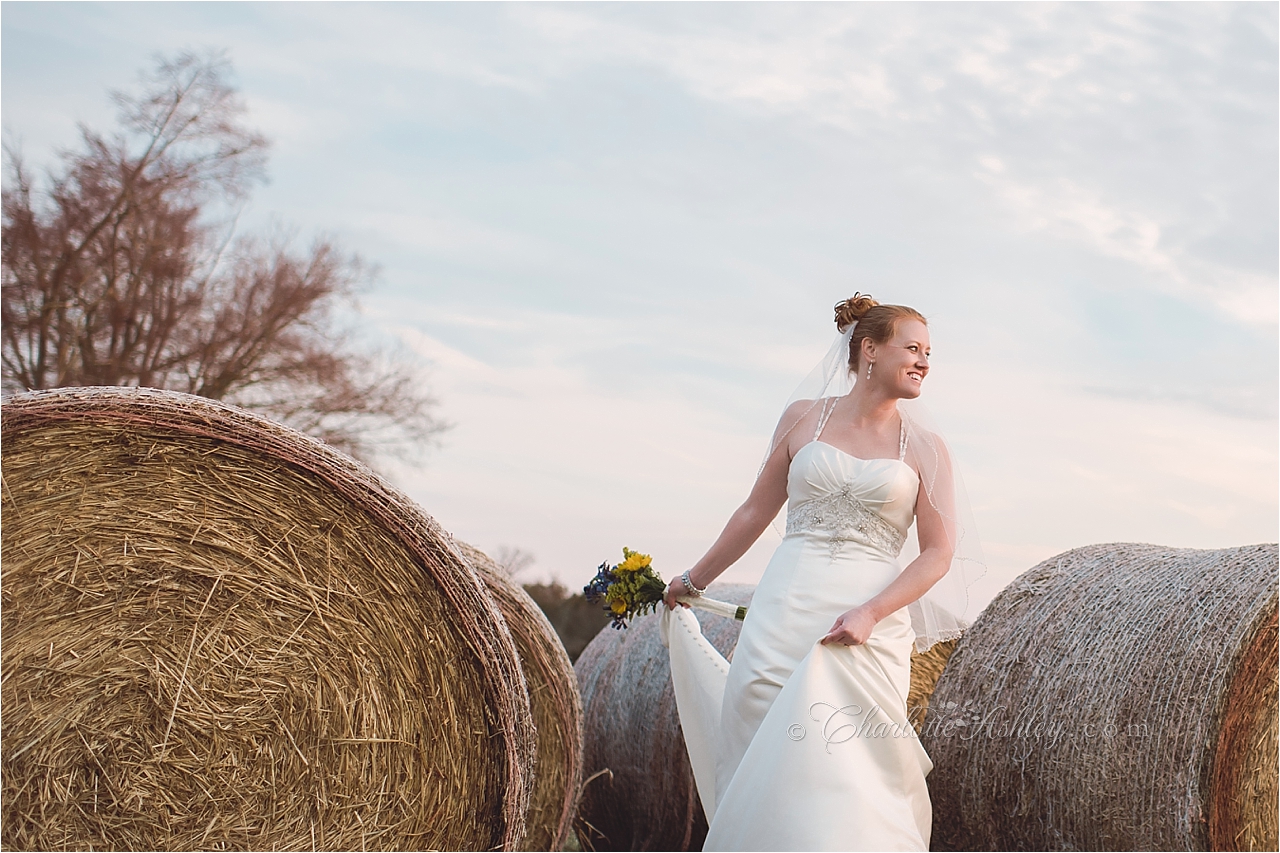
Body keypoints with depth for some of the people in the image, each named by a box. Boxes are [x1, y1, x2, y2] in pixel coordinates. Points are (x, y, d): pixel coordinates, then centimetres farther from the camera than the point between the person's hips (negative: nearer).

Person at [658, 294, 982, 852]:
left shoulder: (925, 448, 6)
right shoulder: (804, 417, 9)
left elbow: (939, 553, 1)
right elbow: (757, 511, 17)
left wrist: (870, 613, -13)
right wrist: (694, 581, 22)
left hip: (870, 625, -1)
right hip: (785, 613, 1)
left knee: (844, 778, -8)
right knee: (759, 764, -1)